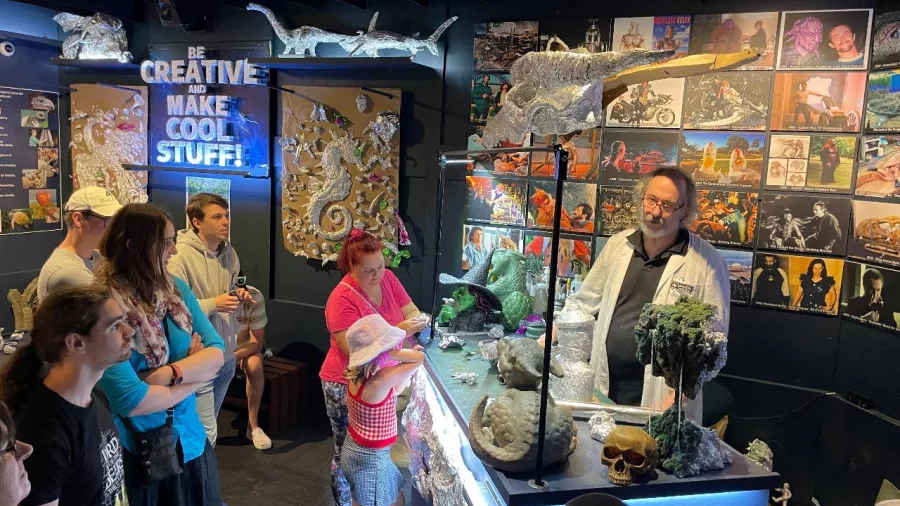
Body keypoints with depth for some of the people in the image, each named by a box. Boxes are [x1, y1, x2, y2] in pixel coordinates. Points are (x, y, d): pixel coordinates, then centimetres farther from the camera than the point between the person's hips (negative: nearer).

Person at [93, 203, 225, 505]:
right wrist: (195, 370, -13)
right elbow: (129, 400, -26)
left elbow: (216, 353, -5)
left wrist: (170, 373, -22)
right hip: (135, 454, -6)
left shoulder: (176, 288, -2)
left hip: (191, 442, 6)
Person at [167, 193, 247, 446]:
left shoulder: (229, 252, 4)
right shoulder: (180, 257, -20)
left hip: (226, 354, 8)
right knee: (205, 433, -2)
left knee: (208, 423, 24)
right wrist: (213, 304, -27)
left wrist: (238, 294, -2)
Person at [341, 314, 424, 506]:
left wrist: (408, 371, 4)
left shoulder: (358, 374, -6)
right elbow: (420, 358, -26)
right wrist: (389, 354, -22)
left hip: (357, 450, 9)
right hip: (369, 458, -8)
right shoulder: (379, 380, -32)